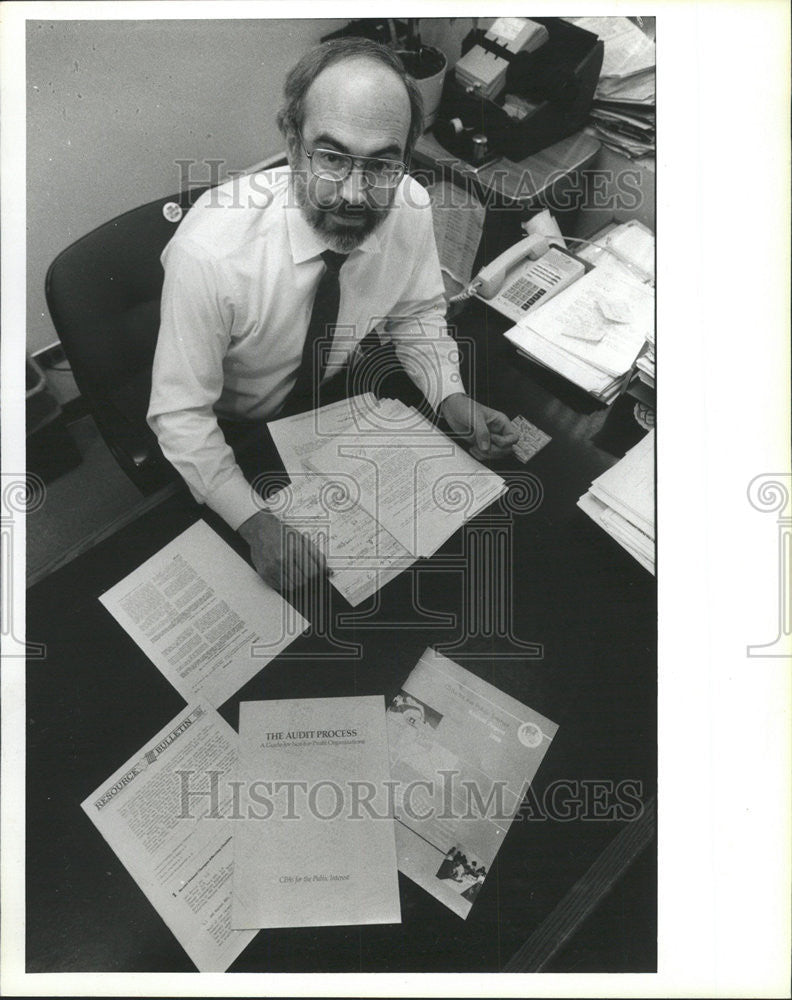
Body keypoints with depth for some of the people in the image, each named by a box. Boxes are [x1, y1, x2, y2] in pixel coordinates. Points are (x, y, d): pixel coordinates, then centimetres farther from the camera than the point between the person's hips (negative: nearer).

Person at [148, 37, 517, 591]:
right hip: (227, 431, -4)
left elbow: (416, 312, -2)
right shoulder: (209, 251, -36)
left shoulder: (410, 207, -22)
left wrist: (453, 399, -20)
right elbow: (181, 414, -27)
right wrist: (255, 522, -38)